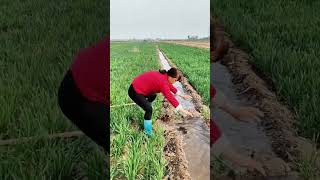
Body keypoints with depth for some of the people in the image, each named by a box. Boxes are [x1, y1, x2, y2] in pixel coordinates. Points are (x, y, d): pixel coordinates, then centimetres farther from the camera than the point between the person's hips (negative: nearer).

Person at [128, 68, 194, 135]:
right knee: (149, 109, -22)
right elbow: (170, 98, -30)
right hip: (135, 91, -11)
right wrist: (183, 111, -27)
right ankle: (148, 132, -8)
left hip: (138, 86, 11)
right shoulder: (163, 82, -28)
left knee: (153, 96, 32)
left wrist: (182, 95, 23)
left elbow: (170, 86, 19)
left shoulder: (164, 76, 1)